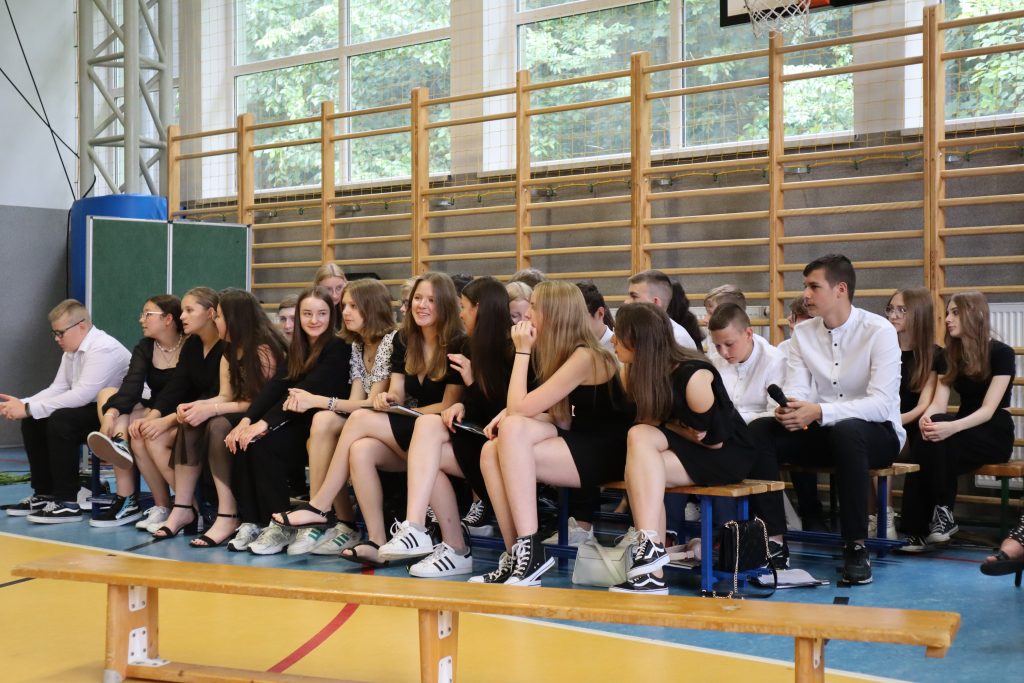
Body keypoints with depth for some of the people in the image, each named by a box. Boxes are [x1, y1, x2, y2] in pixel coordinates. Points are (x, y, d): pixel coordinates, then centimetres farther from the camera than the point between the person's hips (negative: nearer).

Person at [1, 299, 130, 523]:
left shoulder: (104, 349, -22)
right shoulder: (70, 352, 8)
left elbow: (81, 395, -29)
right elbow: (57, 389, 5)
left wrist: (29, 409, -26)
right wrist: (22, 404, -13)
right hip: (91, 411, 10)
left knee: (61, 421, -30)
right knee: (33, 422, 0)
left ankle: (67, 502, -23)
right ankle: (44, 494, 8)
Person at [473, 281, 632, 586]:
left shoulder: (584, 356, -16)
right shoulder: (565, 354, 13)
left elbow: (520, 408, -19)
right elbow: (563, 418, 9)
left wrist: (522, 351, -10)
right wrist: (510, 415, -6)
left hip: (606, 455, -8)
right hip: (577, 445, 8)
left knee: (514, 430, -26)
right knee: (492, 451, -14)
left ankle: (530, 548, -24)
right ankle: (517, 555, -13)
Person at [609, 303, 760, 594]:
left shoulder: (693, 376, -24)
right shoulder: (637, 371, -4)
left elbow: (715, 440, -17)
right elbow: (651, 424, 6)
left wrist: (673, 427, -7)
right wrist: (683, 430, -11)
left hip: (729, 454, -7)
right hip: (687, 448, 7)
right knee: (639, 436, -26)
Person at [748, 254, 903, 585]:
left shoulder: (879, 331, -12)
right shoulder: (803, 333, 4)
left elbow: (882, 403, -23)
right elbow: (796, 390, -5)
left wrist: (819, 412, -36)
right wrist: (788, 410, -31)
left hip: (877, 433, -5)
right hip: (823, 432, 5)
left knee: (846, 430, -39)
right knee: (759, 430, -20)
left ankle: (856, 545, -27)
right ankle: (774, 540, -19)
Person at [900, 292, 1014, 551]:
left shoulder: (1001, 353, -9)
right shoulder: (951, 354, 9)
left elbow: (988, 410, -20)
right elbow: (938, 403, -2)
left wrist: (952, 427, -38)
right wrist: (926, 418, -28)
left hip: (994, 433, -5)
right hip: (964, 429, 5)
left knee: (941, 439, -35)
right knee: (924, 442, -29)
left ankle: (944, 514, -24)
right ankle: (917, 529, -30)